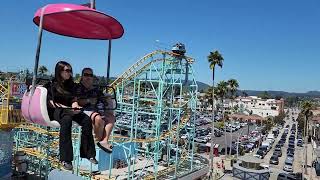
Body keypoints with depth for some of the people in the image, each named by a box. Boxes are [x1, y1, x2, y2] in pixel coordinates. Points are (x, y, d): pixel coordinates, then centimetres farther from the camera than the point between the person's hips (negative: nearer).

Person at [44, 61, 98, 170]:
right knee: (67, 119, -39)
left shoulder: (70, 85, 18)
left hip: (69, 110, 5)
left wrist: (75, 107, -10)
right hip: (55, 111, -5)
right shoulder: (51, 84, 3)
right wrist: (66, 108, -19)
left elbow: (74, 100, 13)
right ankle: (65, 159, -39)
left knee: (86, 120, -24)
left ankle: (89, 154, -17)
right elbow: (51, 103, -6)